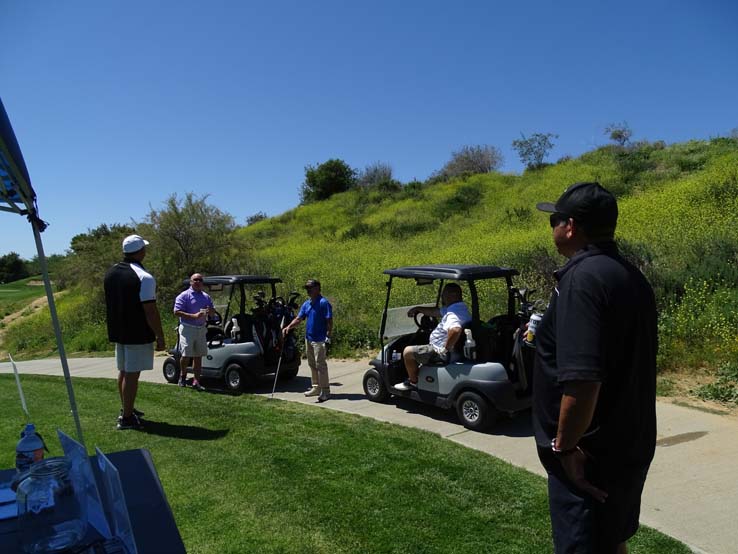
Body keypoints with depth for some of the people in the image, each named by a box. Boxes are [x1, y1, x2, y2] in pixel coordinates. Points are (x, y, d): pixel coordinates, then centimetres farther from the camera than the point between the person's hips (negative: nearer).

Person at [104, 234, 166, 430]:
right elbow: (150, 311, -20)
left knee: (123, 371, 18)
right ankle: (127, 418, 3)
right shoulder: (144, 278, -18)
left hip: (118, 332, 8)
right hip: (138, 334, -8)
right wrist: (160, 337, -12)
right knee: (132, 374, -2)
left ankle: (126, 409, 32)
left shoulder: (110, 273, 8)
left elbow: (112, 304, 17)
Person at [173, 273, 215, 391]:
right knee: (186, 354, -8)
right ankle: (182, 376, 18)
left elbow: (213, 311, 19)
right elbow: (177, 312, -12)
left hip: (201, 329, 5)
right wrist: (194, 316, -20)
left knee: (198, 356, 5)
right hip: (188, 328, -5)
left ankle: (196, 381, 9)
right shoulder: (183, 296, -3)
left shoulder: (206, 297, 15)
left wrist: (209, 311, -6)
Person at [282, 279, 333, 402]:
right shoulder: (306, 304, 11)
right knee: (312, 364, 15)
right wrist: (288, 327, -6)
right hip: (308, 338, 8)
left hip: (319, 340, -8)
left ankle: (325, 391, 1)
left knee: (320, 365, -6)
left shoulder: (323, 302, -13)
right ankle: (316, 387, 26)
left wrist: (328, 337, -18)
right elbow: (298, 319, 10)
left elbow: (330, 321, -14)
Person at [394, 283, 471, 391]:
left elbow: (455, 330, -47)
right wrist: (418, 309, 24)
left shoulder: (453, 313, -28)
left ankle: (413, 382, 12)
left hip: (442, 354, -11)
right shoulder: (460, 308, 8)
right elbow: (436, 312, 20)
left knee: (408, 351, -4)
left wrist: (446, 348, -33)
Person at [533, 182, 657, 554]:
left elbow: (582, 379, -30)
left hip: (590, 455, -9)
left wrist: (565, 445, -18)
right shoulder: (631, 276, 7)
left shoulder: (582, 276, -23)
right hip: (627, 446, 9)